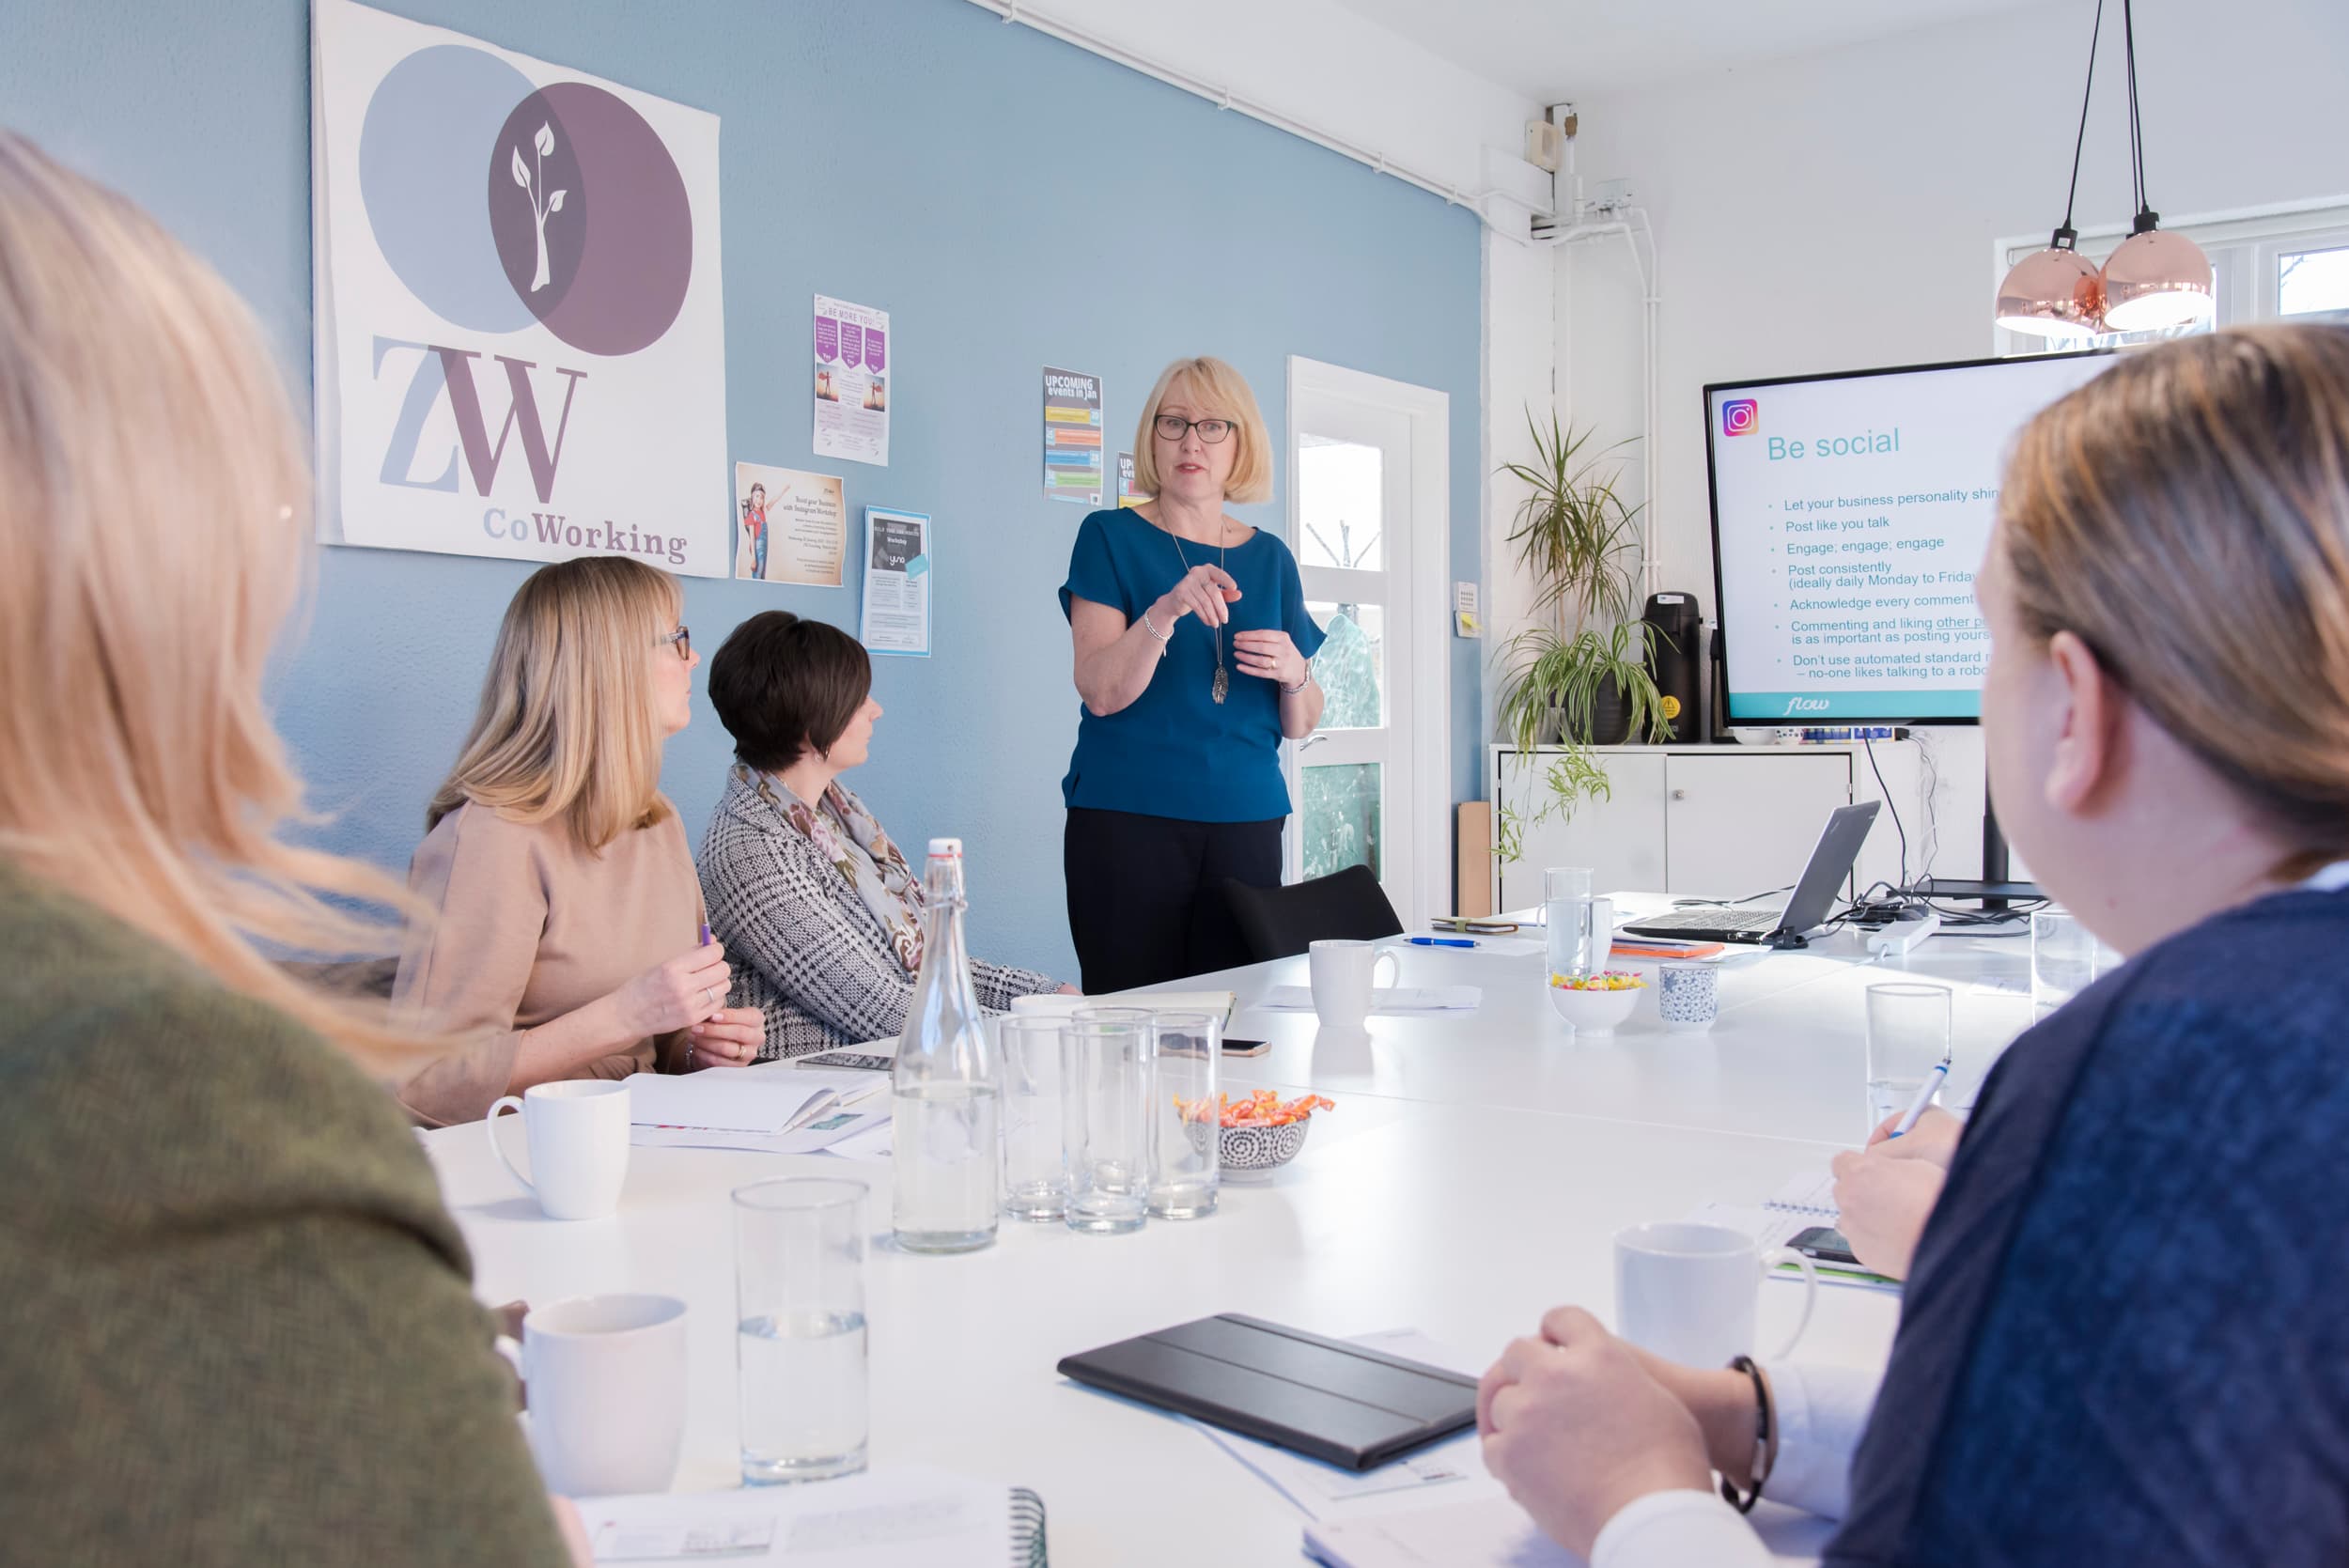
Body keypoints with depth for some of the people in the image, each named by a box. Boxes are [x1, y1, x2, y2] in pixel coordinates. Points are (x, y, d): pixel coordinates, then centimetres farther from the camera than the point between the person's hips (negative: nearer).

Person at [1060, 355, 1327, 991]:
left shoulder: (1270, 558, 13)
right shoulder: (1111, 536, 2)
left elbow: (1300, 725, 15)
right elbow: (1101, 692, -10)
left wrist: (1294, 673, -6)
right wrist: (1167, 611, -24)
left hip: (1245, 823, 4)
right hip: (1128, 819, -3)